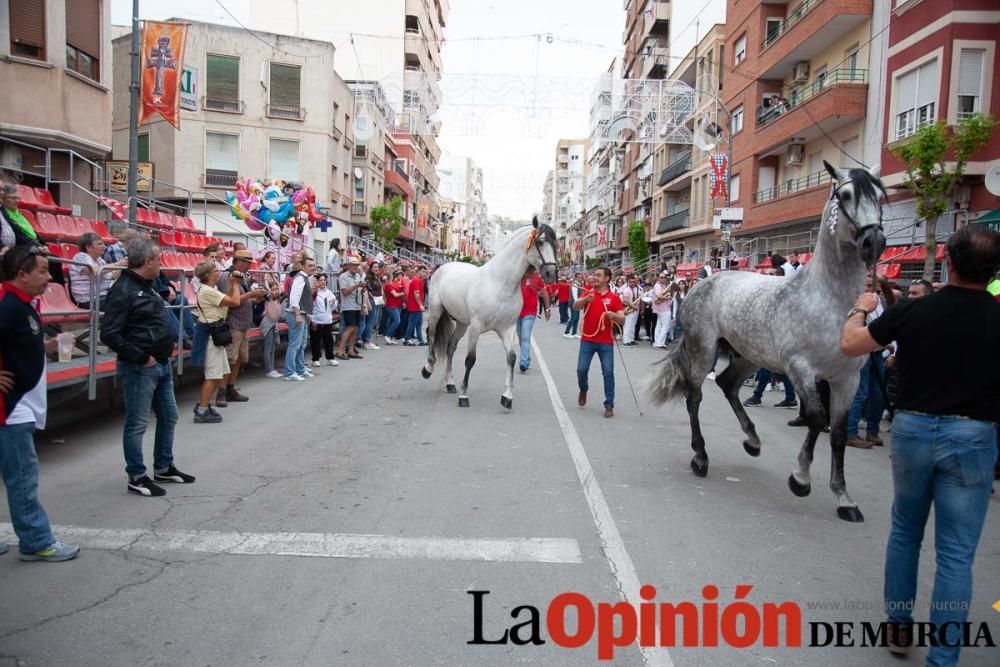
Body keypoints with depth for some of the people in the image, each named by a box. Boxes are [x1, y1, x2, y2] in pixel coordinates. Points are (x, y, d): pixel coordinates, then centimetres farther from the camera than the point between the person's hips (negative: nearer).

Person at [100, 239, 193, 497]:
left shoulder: (147, 287, 13)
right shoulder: (124, 290, -16)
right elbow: (109, 334, -23)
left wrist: (165, 353, 11)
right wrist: (141, 357, -19)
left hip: (162, 365, 10)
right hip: (140, 368, -10)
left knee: (168, 416, 17)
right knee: (137, 423, 1)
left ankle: (164, 468, 31)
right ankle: (137, 478, 12)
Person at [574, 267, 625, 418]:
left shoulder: (614, 298, 1)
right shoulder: (588, 294, 6)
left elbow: (622, 320, -2)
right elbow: (575, 307, -11)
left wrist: (614, 315, -24)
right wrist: (585, 300, -31)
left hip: (606, 342, -1)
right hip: (587, 339, 1)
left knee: (608, 372, -4)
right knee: (581, 369, 1)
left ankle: (609, 405, 3)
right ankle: (583, 390, 32)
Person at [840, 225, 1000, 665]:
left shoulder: (913, 311, -6)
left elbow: (849, 344, 6)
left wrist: (861, 309, 23)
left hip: (912, 429, 2)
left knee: (904, 531, 21)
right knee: (955, 554, 5)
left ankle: (899, 625, 32)